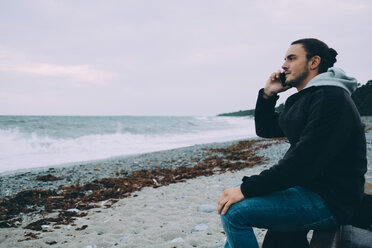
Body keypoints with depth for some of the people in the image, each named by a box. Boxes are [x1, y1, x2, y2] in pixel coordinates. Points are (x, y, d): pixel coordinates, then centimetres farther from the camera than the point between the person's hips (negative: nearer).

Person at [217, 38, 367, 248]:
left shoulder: (330, 97, -18)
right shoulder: (302, 99, 15)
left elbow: (302, 162, -26)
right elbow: (265, 129, 23)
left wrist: (247, 188, -22)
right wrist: (268, 94, 7)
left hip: (329, 201, -10)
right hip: (303, 184, 10)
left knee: (234, 210, -21)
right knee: (236, 195, 14)